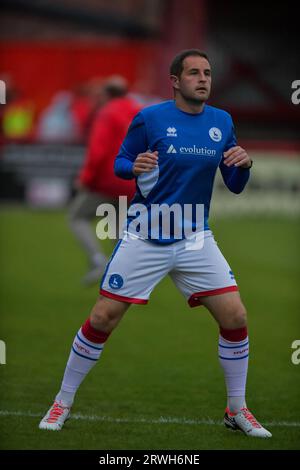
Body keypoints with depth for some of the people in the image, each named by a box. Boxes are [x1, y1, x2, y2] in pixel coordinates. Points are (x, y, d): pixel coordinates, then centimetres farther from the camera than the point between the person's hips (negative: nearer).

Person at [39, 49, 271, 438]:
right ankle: (62, 403, 12)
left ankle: (237, 410, 12)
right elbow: (120, 161, 2)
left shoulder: (222, 122, 3)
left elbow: (235, 186, 8)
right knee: (102, 319, -4)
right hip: (144, 239, -3)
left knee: (235, 318, -6)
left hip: (196, 239, 3)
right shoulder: (150, 118, -7)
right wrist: (134, 167, -21)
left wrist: (243, 165, -14)